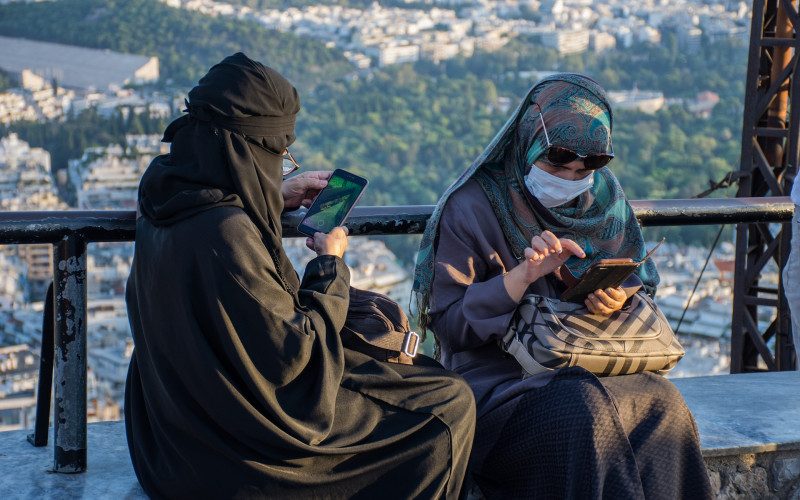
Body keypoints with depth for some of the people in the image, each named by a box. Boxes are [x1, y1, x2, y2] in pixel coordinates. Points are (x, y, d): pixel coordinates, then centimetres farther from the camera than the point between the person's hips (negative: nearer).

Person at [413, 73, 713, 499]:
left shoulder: (602, 196, 10)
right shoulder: (470, 208, -7)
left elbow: (641, 277, 17)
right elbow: (446, 322, -9)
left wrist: (620, 296, -8)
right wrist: (523, 276, -22)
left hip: (592, 373, 5)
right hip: (500, 381, -4)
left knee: (662, 401, -27)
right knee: (583, 409, -35)